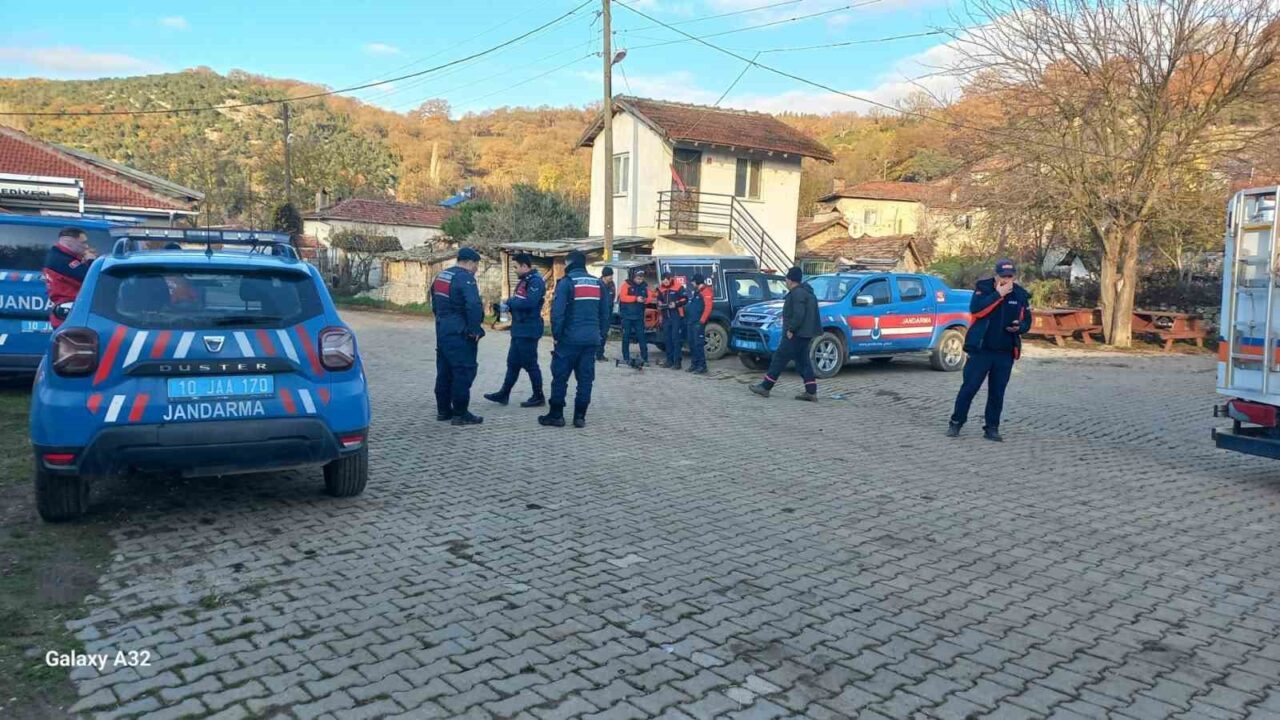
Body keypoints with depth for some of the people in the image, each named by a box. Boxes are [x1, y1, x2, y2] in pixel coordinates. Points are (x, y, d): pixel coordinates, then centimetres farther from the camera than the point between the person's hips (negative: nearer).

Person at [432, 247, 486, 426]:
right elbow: (473, 306, -28)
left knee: (444, 371, 15)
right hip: (460, 333, -9)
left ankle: (443, 410, 23)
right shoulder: (465, 278, -16)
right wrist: (475, 329, -20)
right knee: (463, 372, -4)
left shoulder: (441, 276, 14)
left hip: (442, 330, 9)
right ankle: (460, 413, -1)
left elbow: (435, 304, 21)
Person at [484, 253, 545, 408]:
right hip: (519, 330, 10)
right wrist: (509, 305, 0)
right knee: (513, 363, 14)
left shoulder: (536, 281, -16)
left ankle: (538, 397, 10)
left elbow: (529, 303, -28)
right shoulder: (524, 280, 16)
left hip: (528, 331, -10)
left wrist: (511, 301, -14)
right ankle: (504, 394, 22)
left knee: (530, 364, -1)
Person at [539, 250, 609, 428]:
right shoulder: (598, 284, 10)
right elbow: (604, 313, 11)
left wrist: (556, 334, -6)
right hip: (591, 339, 5)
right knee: (585, 378, 8)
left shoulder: (566, 282, -8)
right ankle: (580, 417, 10)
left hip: (569, 339, -5)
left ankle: (556, 415, 7)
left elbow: (557, 312, -15)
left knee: (560, 377, 4)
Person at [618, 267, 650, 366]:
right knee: (626, 337, 4)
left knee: (641, 336, -2)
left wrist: (645, 300, -17)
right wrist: (636, 298, -24)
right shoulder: (627, 284, -7)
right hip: (626, 315, -2)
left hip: (639, 316, 2)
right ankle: (626, 358, 12)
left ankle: (645, 358, 0)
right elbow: (622, 297, -17)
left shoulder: (645, 285, 3)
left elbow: (649, 297, 7)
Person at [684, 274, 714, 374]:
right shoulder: (695, 292, 20)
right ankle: (694, 364, 18)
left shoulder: (706, 292, -10)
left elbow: (708, 308, -19)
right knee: (692, 344, 11)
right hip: (690, 322, 10)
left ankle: (702, 366, -9)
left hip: (698, 323, -10)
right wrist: (687, 319, 19)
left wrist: (702, 321, -22)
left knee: (699, 344, -11)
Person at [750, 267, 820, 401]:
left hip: (795, 335, -10)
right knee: (803, 362, 10)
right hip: (805, 334, 10)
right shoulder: (807, 292, 18)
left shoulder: (797, 293, -15)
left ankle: (765, 387, 0)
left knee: (779, 358, -4)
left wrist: (791, 329, -20)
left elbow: (799, 314, -26)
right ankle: (811, 392, 7)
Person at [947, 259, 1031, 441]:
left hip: (1006, 353, 3)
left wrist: (1019, 326, -10)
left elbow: (1027, 321, 13)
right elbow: (975, 310, -20)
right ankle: (956, 423, 11)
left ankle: (992, 428, 15)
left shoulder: (1021, 295, 6)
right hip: (981, 349, -3)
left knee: (997, 392, 6)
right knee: (969, 387, -1)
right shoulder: (983, 288, -4)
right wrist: (998, 294, -21)